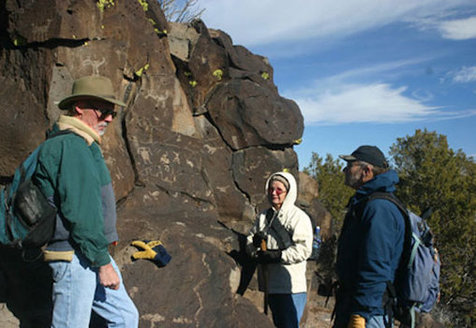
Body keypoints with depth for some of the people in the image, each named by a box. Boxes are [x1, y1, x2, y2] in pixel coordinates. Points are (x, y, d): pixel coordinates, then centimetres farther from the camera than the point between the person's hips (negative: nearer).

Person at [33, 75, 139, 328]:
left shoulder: (82, 146, 16)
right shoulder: (71, 147, -19)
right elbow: (80, 213, -23)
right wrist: (103, 262, -18)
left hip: (90, 253, 10)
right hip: (73, 257, -10)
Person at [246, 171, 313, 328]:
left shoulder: (299, 217, -7)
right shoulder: (263, 216, 13)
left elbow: (304, 249, -15)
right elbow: (249, 243, 13)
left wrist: (277, 255, -20)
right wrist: (254, 242, -10)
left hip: (291, 286, -6)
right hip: (270, 284, 6)